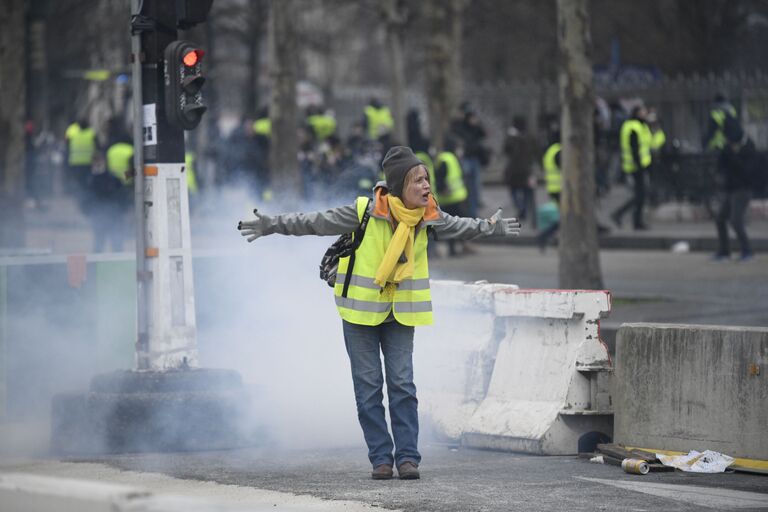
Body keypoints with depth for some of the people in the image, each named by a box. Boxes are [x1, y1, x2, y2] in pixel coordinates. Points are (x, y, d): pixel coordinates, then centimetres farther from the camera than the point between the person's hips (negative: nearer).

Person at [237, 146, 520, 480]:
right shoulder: (365, 213, -19)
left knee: (402, 385, -3)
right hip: (361, 310, -3)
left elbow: (458, 227, 16)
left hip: (400, 312, 3)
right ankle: (381, 457, 5)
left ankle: (407, 456, -1)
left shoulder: (427, 217, -5)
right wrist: (273, 226, -16)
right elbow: (317, 223, -13)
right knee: (369, 387, 0)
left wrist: (490, 228, 23)